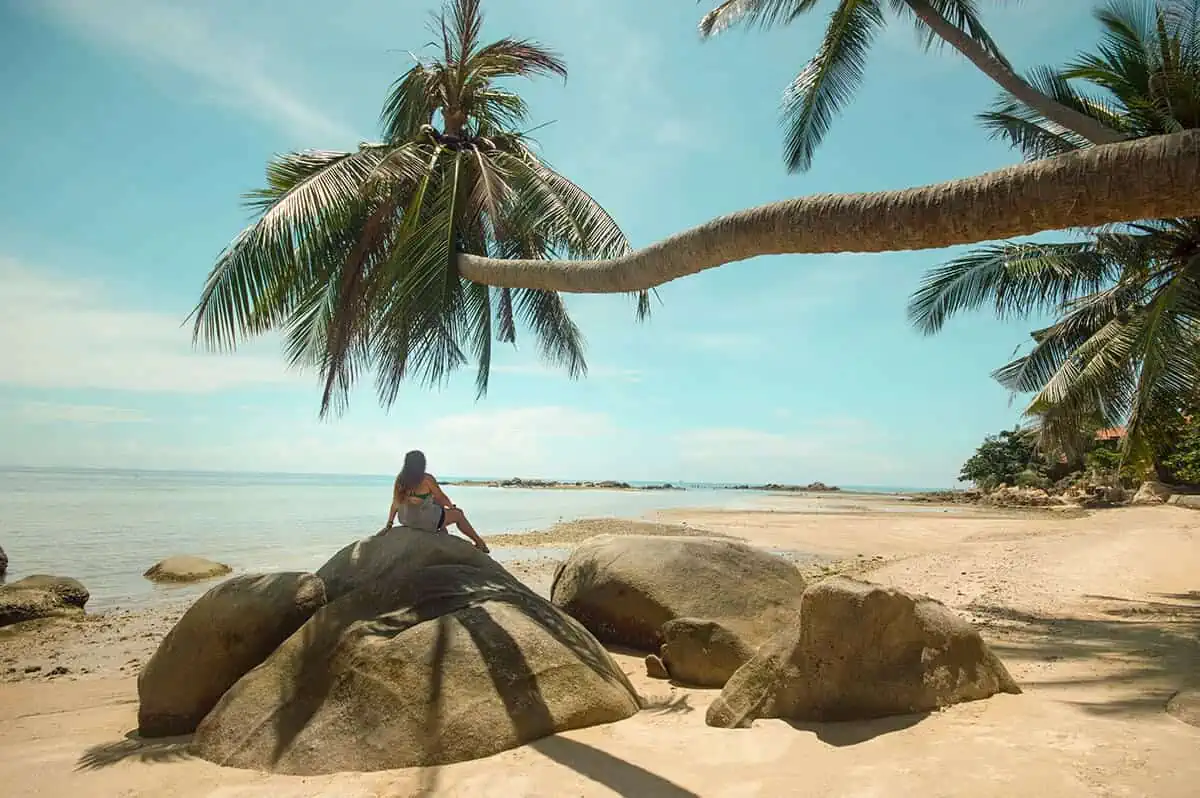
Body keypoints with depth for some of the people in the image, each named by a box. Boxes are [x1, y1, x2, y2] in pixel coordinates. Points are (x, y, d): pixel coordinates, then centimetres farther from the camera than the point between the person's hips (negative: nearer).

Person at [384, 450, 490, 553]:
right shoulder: (427, 479, -18)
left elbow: (395, 503, 1)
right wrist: (452, 506, 16)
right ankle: (479, 542, 27)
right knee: (458, 514, 14)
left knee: (437, 501, 29)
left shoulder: (400, 479, -4)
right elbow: (442, 497, -4)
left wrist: (389, 523, 13)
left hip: (405, 520, 7)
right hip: (424, 521, -7)